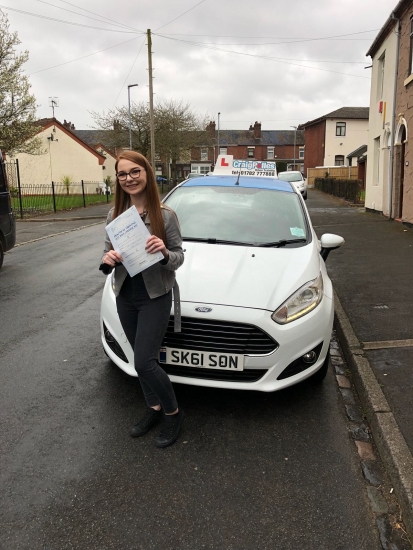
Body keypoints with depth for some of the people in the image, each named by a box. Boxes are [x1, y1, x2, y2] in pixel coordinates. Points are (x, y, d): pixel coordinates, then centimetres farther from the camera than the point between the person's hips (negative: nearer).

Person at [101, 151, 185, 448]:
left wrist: (165, 253, -29)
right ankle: (154, 408, 37)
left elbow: (179, 257, -7)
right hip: (125, 297, 5)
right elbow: (107, 254, 7)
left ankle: (173, 412, 18)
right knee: (143, 358, 16)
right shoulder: (115, 214, 0)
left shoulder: (165, 214, -12)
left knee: (144, 363, -6)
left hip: (156, 297, -5)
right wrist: (107, 261, -17)